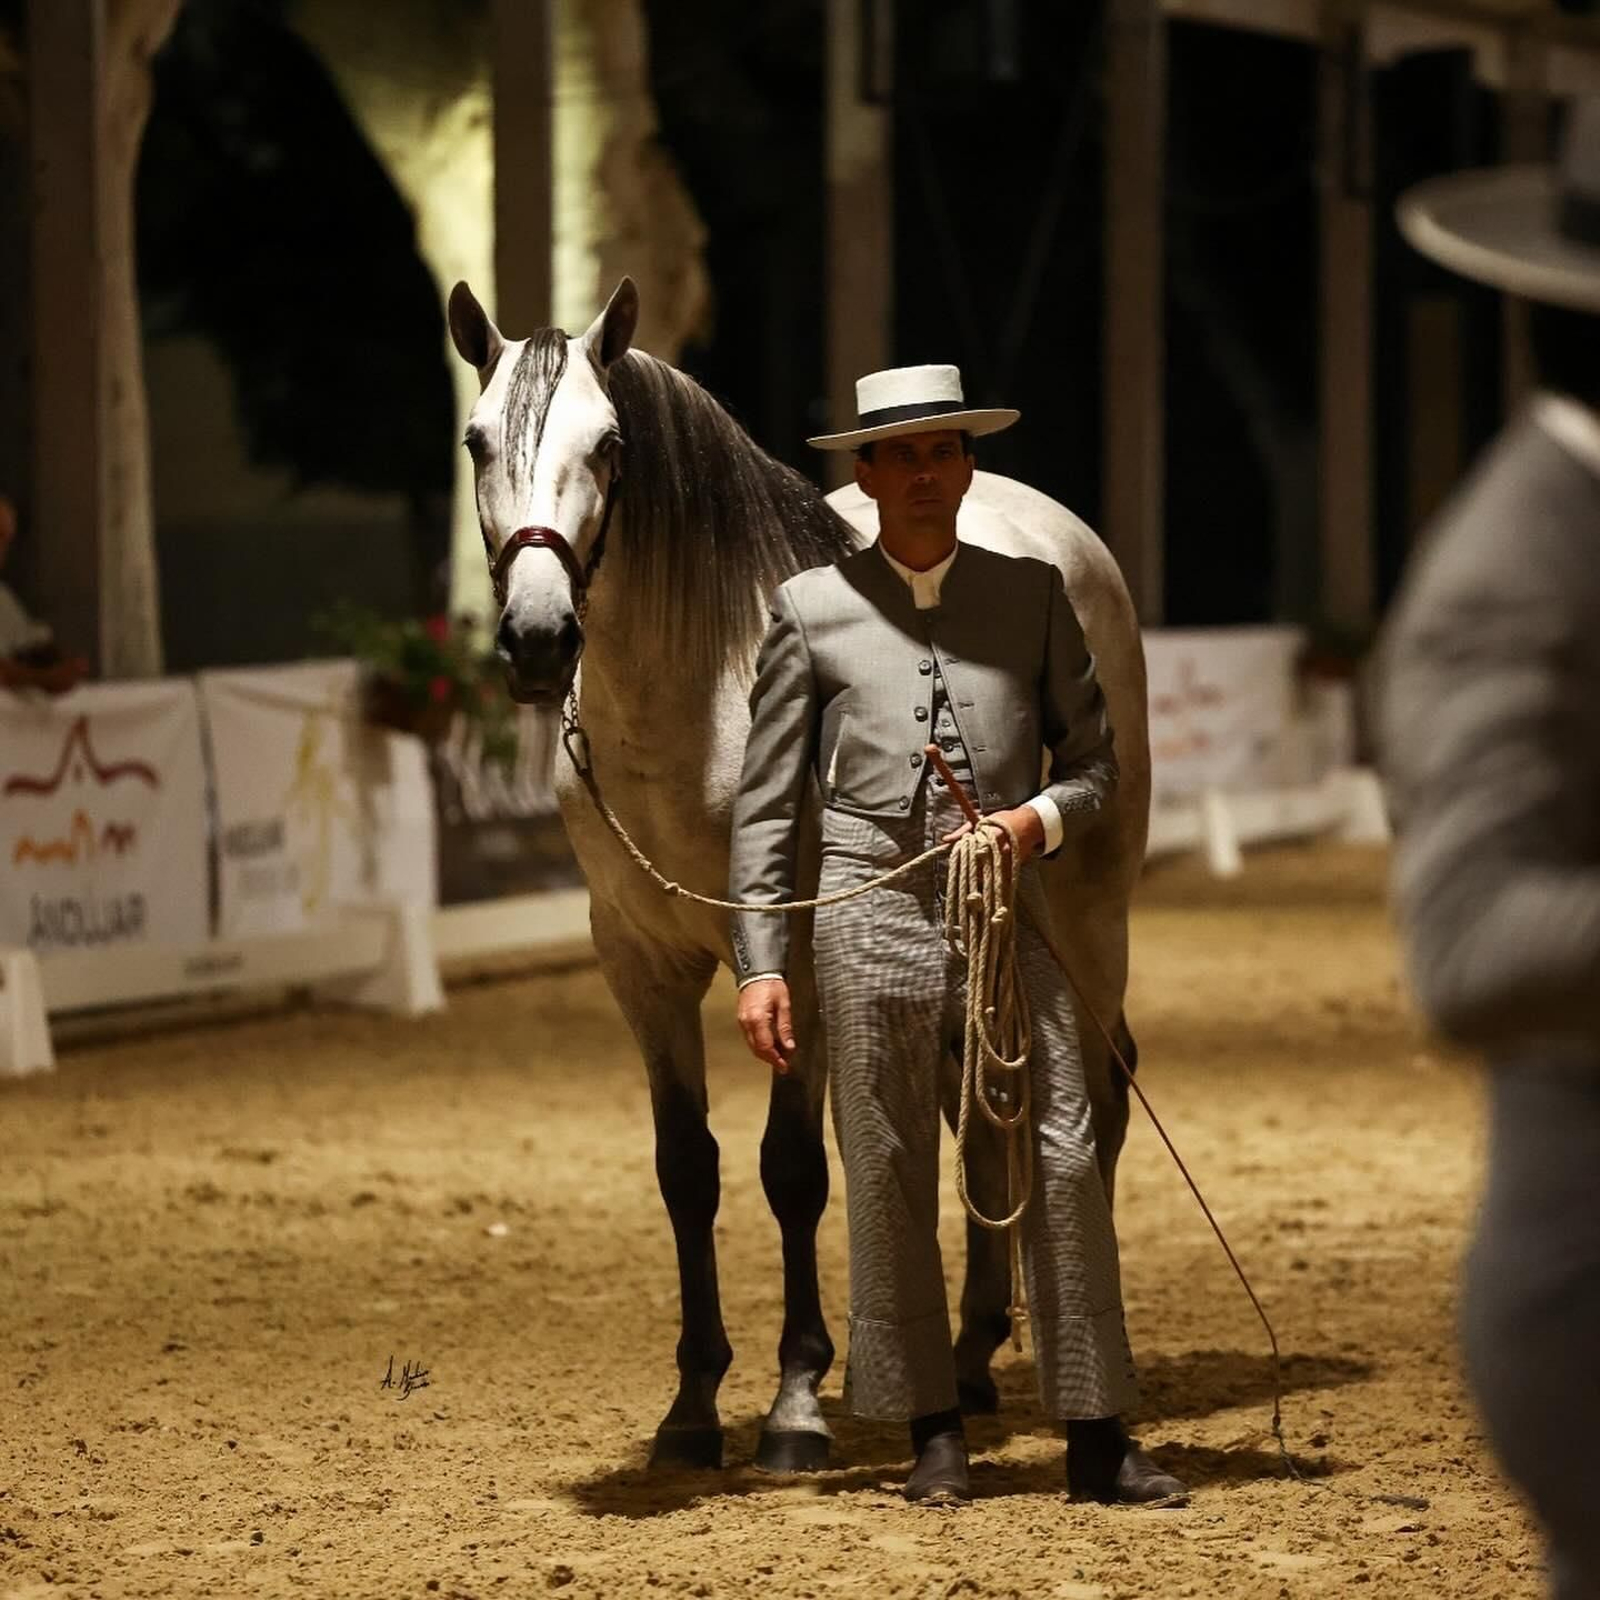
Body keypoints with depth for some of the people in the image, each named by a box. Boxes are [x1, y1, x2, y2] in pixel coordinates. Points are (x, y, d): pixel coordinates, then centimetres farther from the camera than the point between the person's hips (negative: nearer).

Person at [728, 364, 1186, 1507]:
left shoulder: (1034, 594, 11)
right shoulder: (811, 611, 6)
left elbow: (1097, 757, 14)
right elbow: (766, 805, 7)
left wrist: (1043, 816, -8)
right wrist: (759, 964, 1)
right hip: (871, 928, -1)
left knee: (1064, 1167, -5)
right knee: (891, 1188, 4)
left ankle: (1097, 1435, 0)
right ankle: (932, 1429, 15)